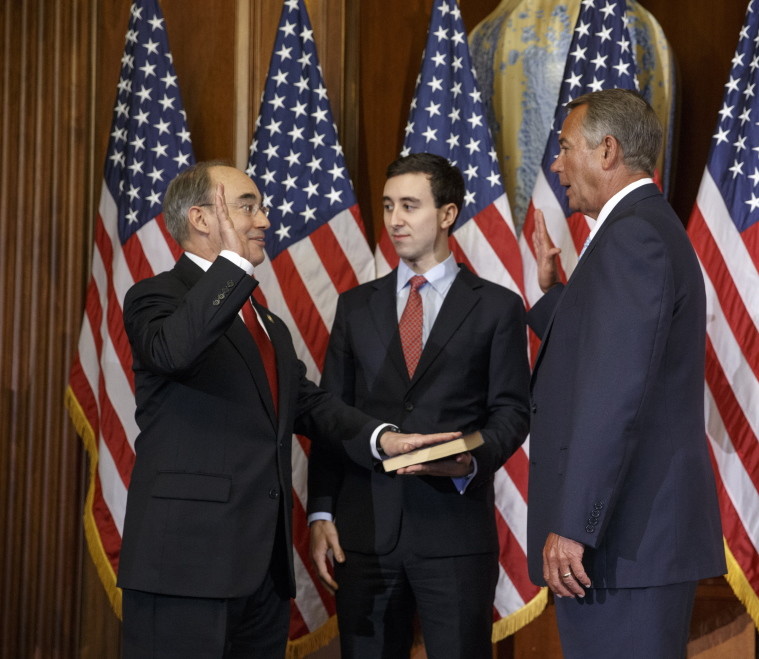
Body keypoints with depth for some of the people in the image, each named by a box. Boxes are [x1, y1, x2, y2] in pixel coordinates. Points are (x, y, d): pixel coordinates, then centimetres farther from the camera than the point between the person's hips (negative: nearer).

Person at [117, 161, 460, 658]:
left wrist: (380, 437, 2)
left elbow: (308, 402, 18)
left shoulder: (268, 324, 23)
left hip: (265, 562, 8)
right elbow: (173, 350, -27)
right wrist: (233, 261, -24)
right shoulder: (156, 298, -5)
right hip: (187, 560, -8)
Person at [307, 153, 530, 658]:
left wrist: (473, 461, -17)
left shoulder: (497, 307, 6)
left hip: (456, 527, -2)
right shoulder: (357, 306, 14)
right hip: (365, 527, 3)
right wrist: (321, 511, 2)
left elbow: (511, 411, 3)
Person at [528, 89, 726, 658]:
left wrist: (574, 526, -23)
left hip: (623, 541, -10)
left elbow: (618, 390, -22)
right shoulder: (650, 228, 19)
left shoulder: (632, 234, -13)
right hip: (648, 533, 10)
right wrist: (552, 289, 19)